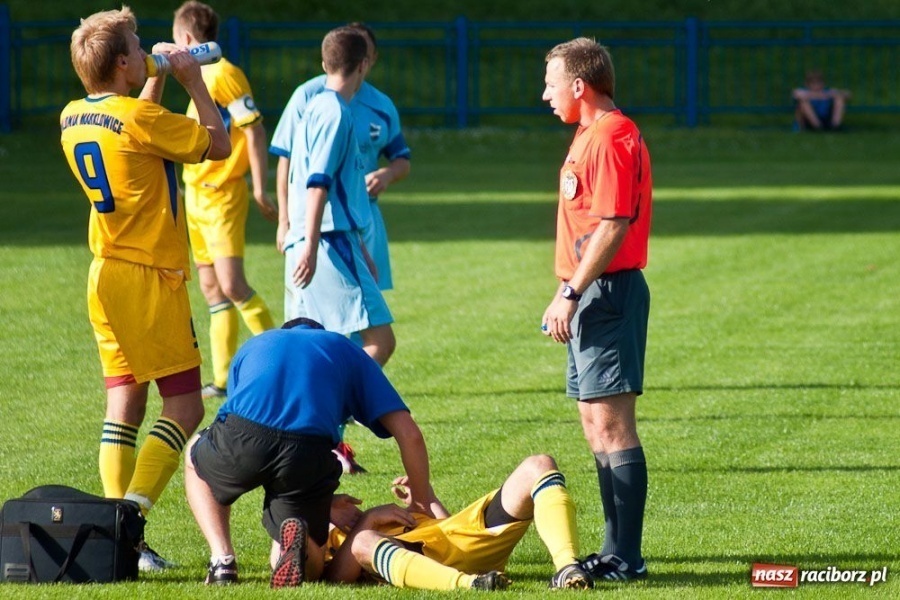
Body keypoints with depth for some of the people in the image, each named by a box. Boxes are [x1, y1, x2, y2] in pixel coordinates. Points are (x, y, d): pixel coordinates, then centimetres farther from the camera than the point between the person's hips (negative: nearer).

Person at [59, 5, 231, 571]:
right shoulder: (139, 118, -17)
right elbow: (218, 144, -7)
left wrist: (155, 82, 24)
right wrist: (193, 80, 2)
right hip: (149, 276, -8)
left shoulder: (73, 118, 7)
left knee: (125, 402, 10)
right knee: (185, 406, -4)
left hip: (106, 274, 8)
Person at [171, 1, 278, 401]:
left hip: (222, 196, -10)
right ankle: (223, 379, 11)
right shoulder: (203, 78, 14)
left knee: (231, 285, -16)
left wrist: (260, 188, -20)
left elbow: (255, 130, -17)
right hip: (197, 196, 10)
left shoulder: (223, 74, -14)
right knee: (211, 288, 8)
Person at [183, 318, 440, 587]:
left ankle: (222, 561, 15)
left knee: (196, 459, 38)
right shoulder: (344, 349, 31)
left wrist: (326, 503, 37)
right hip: (309, 452, -1)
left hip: (241, 442, 1)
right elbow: (408, 434, 20)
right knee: (309, 567, 21)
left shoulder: (252, 346, 36)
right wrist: (424, 503, 30)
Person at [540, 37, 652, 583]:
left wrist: (571, 296, -21)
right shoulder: (592, 135, 17)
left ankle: (626, 558, -9)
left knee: (612, 425, -10)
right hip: (592, 295, 11)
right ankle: (616, 551, 19)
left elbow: (613, 227, -22)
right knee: (597, 426, 14)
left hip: (607, 293, -11)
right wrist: (569, 296, 20)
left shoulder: (611, 139, -15)